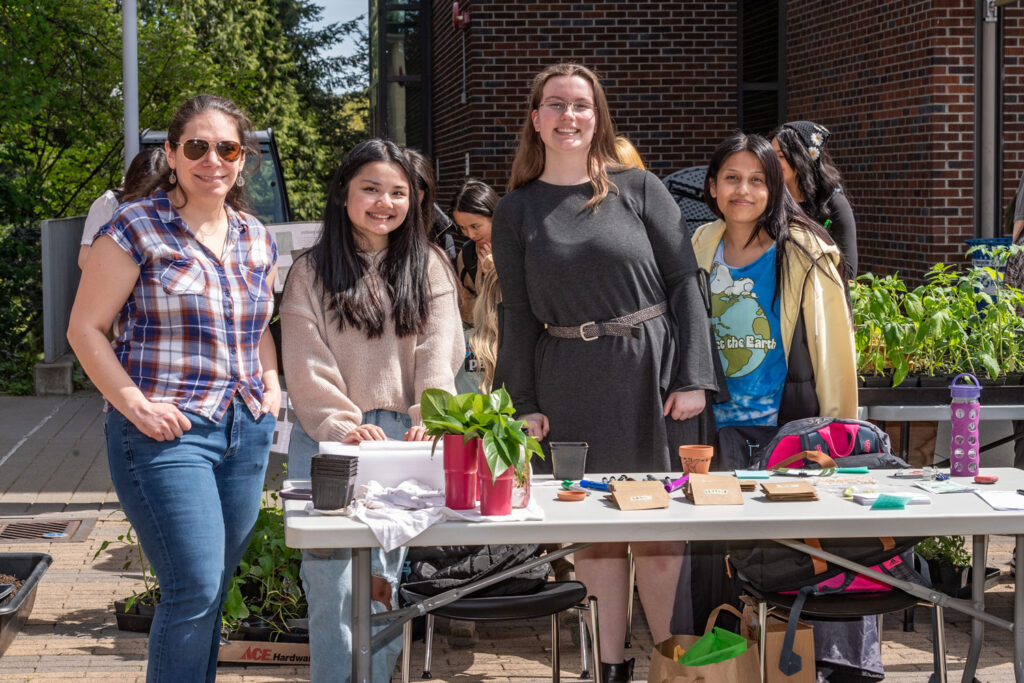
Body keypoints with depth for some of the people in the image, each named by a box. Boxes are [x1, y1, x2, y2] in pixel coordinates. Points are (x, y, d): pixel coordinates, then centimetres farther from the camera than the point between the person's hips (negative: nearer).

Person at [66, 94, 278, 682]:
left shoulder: (257, 239, 13)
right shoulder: (137, 228, -5)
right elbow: (85, 329, -5)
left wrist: (270, 382, 9)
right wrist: (136, 406, -14)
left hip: (246, 433, 6)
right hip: (168, 433, -6)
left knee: (213, 590, 11)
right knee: (195, 589, -12)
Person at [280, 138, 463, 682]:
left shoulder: (429, 268, 12)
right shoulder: (311, 273, 6)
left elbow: (439, 351, 1)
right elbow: (307, 366, -3)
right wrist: (342, 428, -17)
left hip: (404, 441, 2)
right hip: (328, 442, -2)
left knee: (385, 582, 5)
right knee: (333, 582, -8)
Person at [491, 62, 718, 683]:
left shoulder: (638, 189, 2)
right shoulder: (517, 211, 7)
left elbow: (684, 281, 0)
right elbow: (517, 312, 7)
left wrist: (692, 377, -7)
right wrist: (524, 403, 1)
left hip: (647, 373, -2)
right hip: (568, 385, 2)